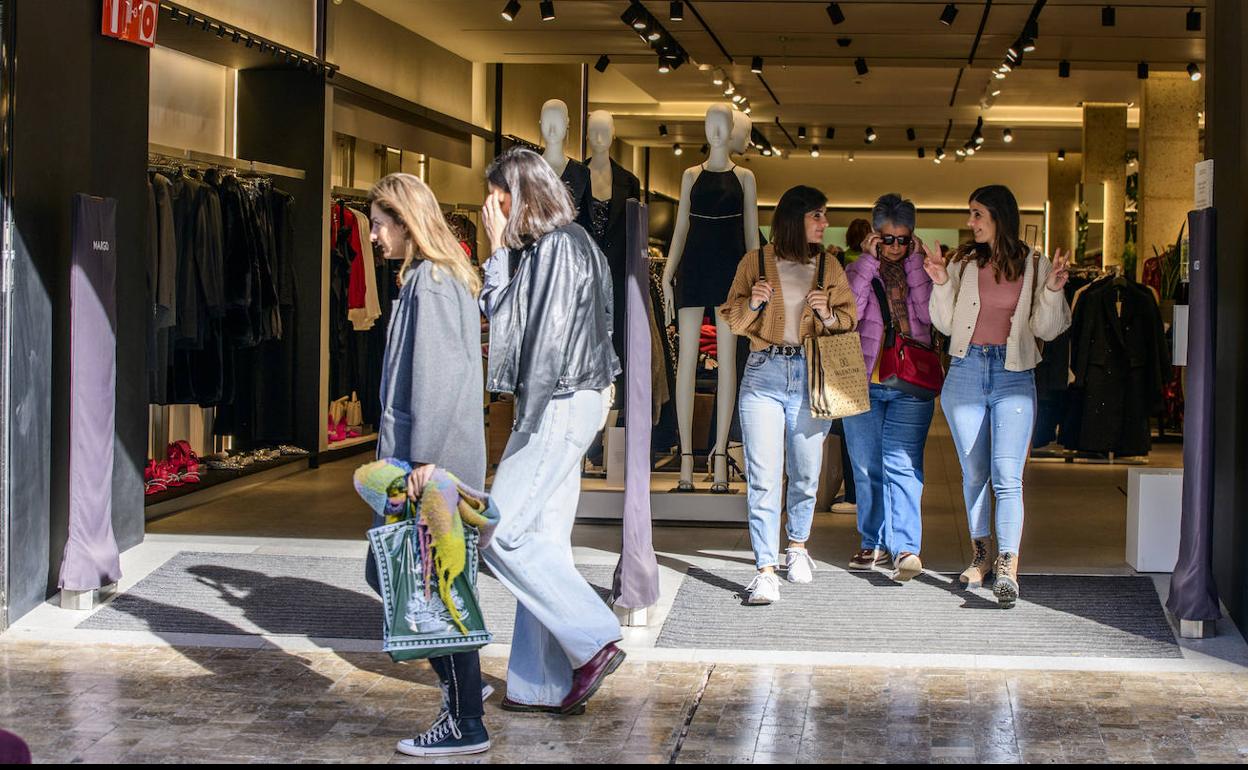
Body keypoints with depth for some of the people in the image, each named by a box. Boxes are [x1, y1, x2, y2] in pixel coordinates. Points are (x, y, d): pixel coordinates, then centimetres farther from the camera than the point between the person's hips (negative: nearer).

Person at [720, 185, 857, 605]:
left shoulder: (830, 267, 11)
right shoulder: (755, 263, 5)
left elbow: (849, 320, 13)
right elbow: (731, 319, 9)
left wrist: (827, 315, -8)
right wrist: (752, 304, -11)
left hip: (812, 376, 2)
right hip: (764, 373, -2)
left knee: (806, 473, 10)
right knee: (763, 477, -9)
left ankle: (797, 546, 35)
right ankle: (766, 570, -8)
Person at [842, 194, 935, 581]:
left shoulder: (920, 270, 8)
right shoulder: (857, 269, 7)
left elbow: (929, 315, -9)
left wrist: (915, 263, -8)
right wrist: (869, 261, -10)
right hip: (863, 382, 2)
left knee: (901, 464, -13)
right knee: (867, 468, 7)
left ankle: (905, 547, -17)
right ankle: (875, 543, 18)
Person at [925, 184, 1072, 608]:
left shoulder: (1035, 265, 2)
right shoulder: (963, 262, 6)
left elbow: (1046, 329, 3)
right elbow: (946, 325, 7)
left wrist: (1053, 290, -12)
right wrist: (941, 284, -7)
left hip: (1014, 376, -2)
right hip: (966, 372, 3)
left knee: (1007, 475, -13)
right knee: (974, 473, 9)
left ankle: (1008, 567, -19)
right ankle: (981, 554, 23)